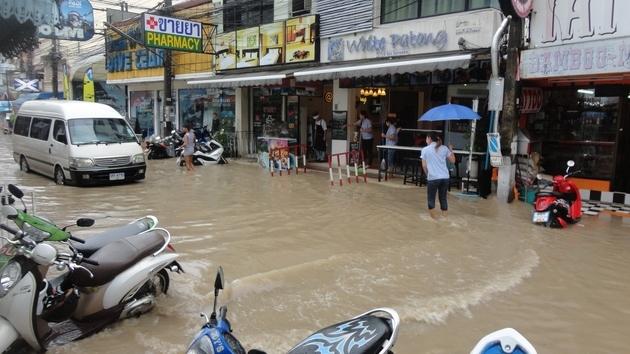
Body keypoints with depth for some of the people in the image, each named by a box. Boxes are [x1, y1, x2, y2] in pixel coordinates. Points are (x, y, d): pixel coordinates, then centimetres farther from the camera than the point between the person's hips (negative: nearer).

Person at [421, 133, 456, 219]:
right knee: (443, 197, 15)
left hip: (433, 178, -3)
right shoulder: (444, 148, 8)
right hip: (445, 177, 3)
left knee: (431, 198, 9)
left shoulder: (425, 149, 2)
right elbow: (453, 161, 13)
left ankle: (433, 214, 1)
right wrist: (451, 150, 27)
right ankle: (444, 215, 18)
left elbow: (424, 165, 3)